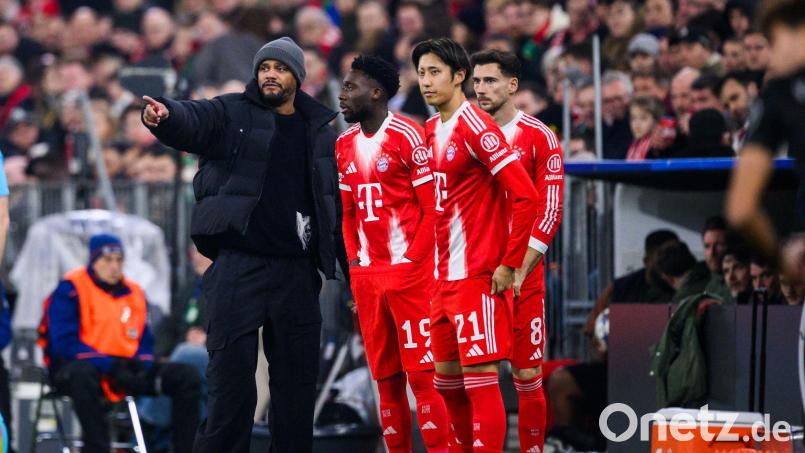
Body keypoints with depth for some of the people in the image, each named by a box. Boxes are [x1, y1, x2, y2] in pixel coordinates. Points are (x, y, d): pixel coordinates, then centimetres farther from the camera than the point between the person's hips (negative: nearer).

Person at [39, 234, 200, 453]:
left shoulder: (134, 292, 15)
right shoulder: (70, 289, -6)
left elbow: (145, 342, 16)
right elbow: (65, 344, -15)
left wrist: (142, 365, -9)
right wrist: (109, 366, -23)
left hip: (125, 371, 6)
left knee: (187, 375, -8)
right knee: (83, 373, -44)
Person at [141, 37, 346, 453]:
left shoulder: (320, 134, 14)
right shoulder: (232, 115, 4)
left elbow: (338, 208, 16)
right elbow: (193, 120, -17)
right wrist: (164, 116, -41)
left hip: (296, 272, 3)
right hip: (238, 264, -3)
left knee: (297, 378, 7)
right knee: (231, 373, -5)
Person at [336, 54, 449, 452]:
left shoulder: (408, 136, -7)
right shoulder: (344, 146, 15)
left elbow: (432, 206, -9)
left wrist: (412, 261, -13)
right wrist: (354, 259, 11)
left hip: (410, 273, -7)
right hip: (367, 277, 7)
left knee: (421, 375, -9)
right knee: (387, 380, 8)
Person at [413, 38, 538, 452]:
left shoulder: (476, 127, -14)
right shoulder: (432, 130, 13)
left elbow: (526, 197, -19)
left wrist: (509, 264, -17)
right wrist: (438, 264, 15)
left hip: (478, 278, -9)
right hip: (445, 278, 9)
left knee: (479, 379, -9)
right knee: (446, 377, 13)